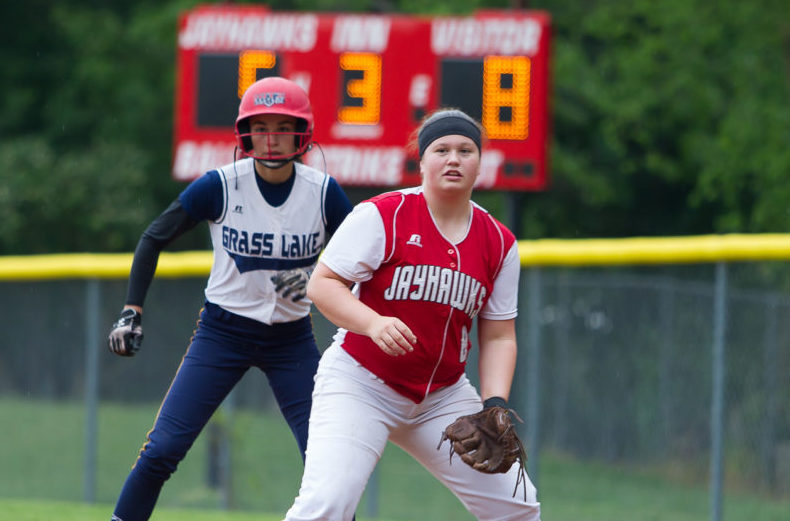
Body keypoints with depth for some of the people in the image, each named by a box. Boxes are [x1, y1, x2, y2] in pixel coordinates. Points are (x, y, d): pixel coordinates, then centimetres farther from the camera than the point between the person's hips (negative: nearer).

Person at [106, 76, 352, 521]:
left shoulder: (324, 193, -9)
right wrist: (132, 311, -12)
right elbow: (155, 239, -3)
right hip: (223, 330, -1)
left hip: (293, 339, 1)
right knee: (161, 452, -9)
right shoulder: (220, 186, -12)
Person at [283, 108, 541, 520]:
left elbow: (498, 336, 7)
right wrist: (374, 323, -29)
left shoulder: (499, 243, 3)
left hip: (443, 395, 5)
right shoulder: (382, 216, -11)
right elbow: (321, 285, -12)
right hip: (360, 384, -5)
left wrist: (494, 406, -9)